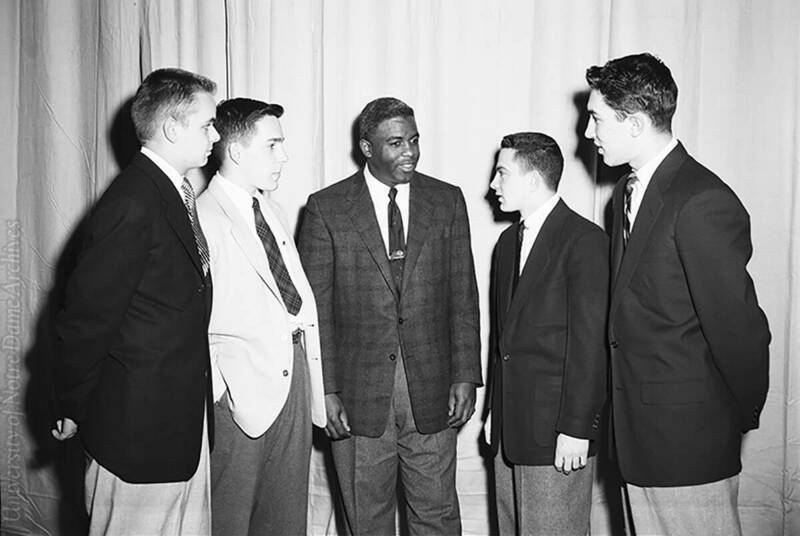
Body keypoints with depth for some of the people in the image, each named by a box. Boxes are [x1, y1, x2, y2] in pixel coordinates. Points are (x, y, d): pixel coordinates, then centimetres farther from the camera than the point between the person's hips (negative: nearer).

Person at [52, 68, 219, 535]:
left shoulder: (177, 194, 8)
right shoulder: (132, 205, -22)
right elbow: (85, 317, -17)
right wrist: (74, 411, -8)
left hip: (185, 418, 9)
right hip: (138, 427, -9)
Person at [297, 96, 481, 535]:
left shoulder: (447, 201, 5)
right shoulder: (326, 208, -2)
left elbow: (463, 296, 6)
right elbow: (316, 306, -3)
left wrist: (466, 375, 0)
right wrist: (325, 390, -8)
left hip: (432, 390, 2)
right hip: (358, 392, -1)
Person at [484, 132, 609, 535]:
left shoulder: (585, 241, -11)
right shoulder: (508, 240, 14)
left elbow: (591, 342, -15)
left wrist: (577, 429, -17)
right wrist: (495, 410, 15)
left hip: (556, 431, -7)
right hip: (508, 429, 8)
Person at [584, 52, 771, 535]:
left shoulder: (704, 204, -21)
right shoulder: (627, 191, 9)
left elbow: (739, 328, -17)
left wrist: (743, 418, -3)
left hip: (690, 440, -8)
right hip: (639, 433, 9)